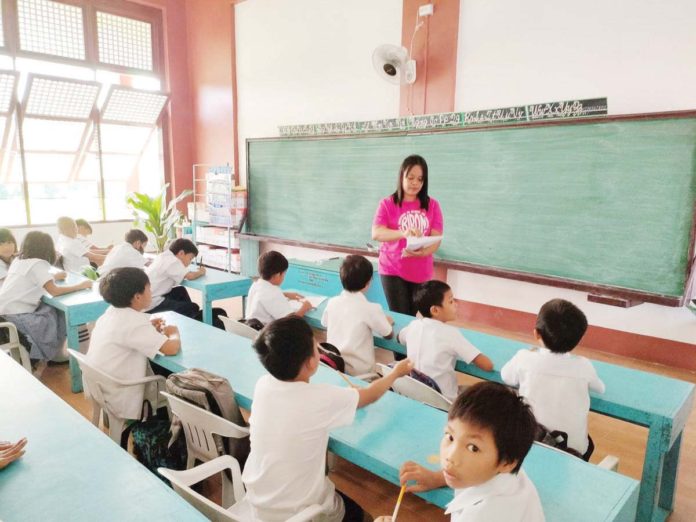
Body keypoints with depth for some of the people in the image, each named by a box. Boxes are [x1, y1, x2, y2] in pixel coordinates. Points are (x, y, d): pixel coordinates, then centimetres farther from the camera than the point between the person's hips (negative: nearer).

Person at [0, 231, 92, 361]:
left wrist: (52, 278, 21)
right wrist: (79, 286, -12)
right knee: (57, 320, -2)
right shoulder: (38, 263, -14)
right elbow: (54, 291, -21)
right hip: (16, 314, -8)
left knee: (56, 312, 12)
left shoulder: (18, 260, 10)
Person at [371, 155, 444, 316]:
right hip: (393, 270, -2)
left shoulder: (432, 205, 3)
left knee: (416, 317, 7)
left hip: (421, 273, 2)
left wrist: (422, 252, -26)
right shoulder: (387, 204, -5)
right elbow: (375, 233, -18)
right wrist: (403, 233, -35)